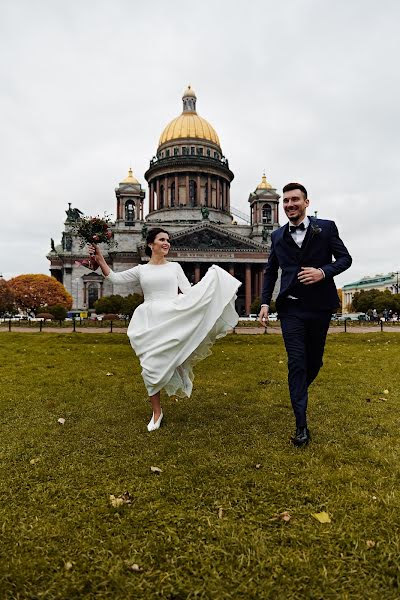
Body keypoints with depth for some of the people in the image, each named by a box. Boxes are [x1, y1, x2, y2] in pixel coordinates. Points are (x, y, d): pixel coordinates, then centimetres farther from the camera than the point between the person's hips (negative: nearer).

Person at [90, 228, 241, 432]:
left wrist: (210, 280, -4)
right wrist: (100, 259, 2)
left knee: (166, 362, -10)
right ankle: (156, 412, 14)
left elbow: (189, 292, 6)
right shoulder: (140, 270, 13)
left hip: (172, 318, -1)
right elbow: (114, 278, 10)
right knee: (150, 366, 0)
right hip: (149, 321, 1)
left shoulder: (175, 267, 12)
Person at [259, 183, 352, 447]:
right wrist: (265, 302, 5)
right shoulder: (278, 236, 7)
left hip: (319, 306, 0)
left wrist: (324, 272, -18)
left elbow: (345, 258, 1)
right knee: (296, 363, -3)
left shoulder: (326, 227, 1)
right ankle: (301, 425, 2)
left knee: (314, 360, 14)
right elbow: (270, 271, 13)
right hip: (291, 308, 0)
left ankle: (301, 392, 44)